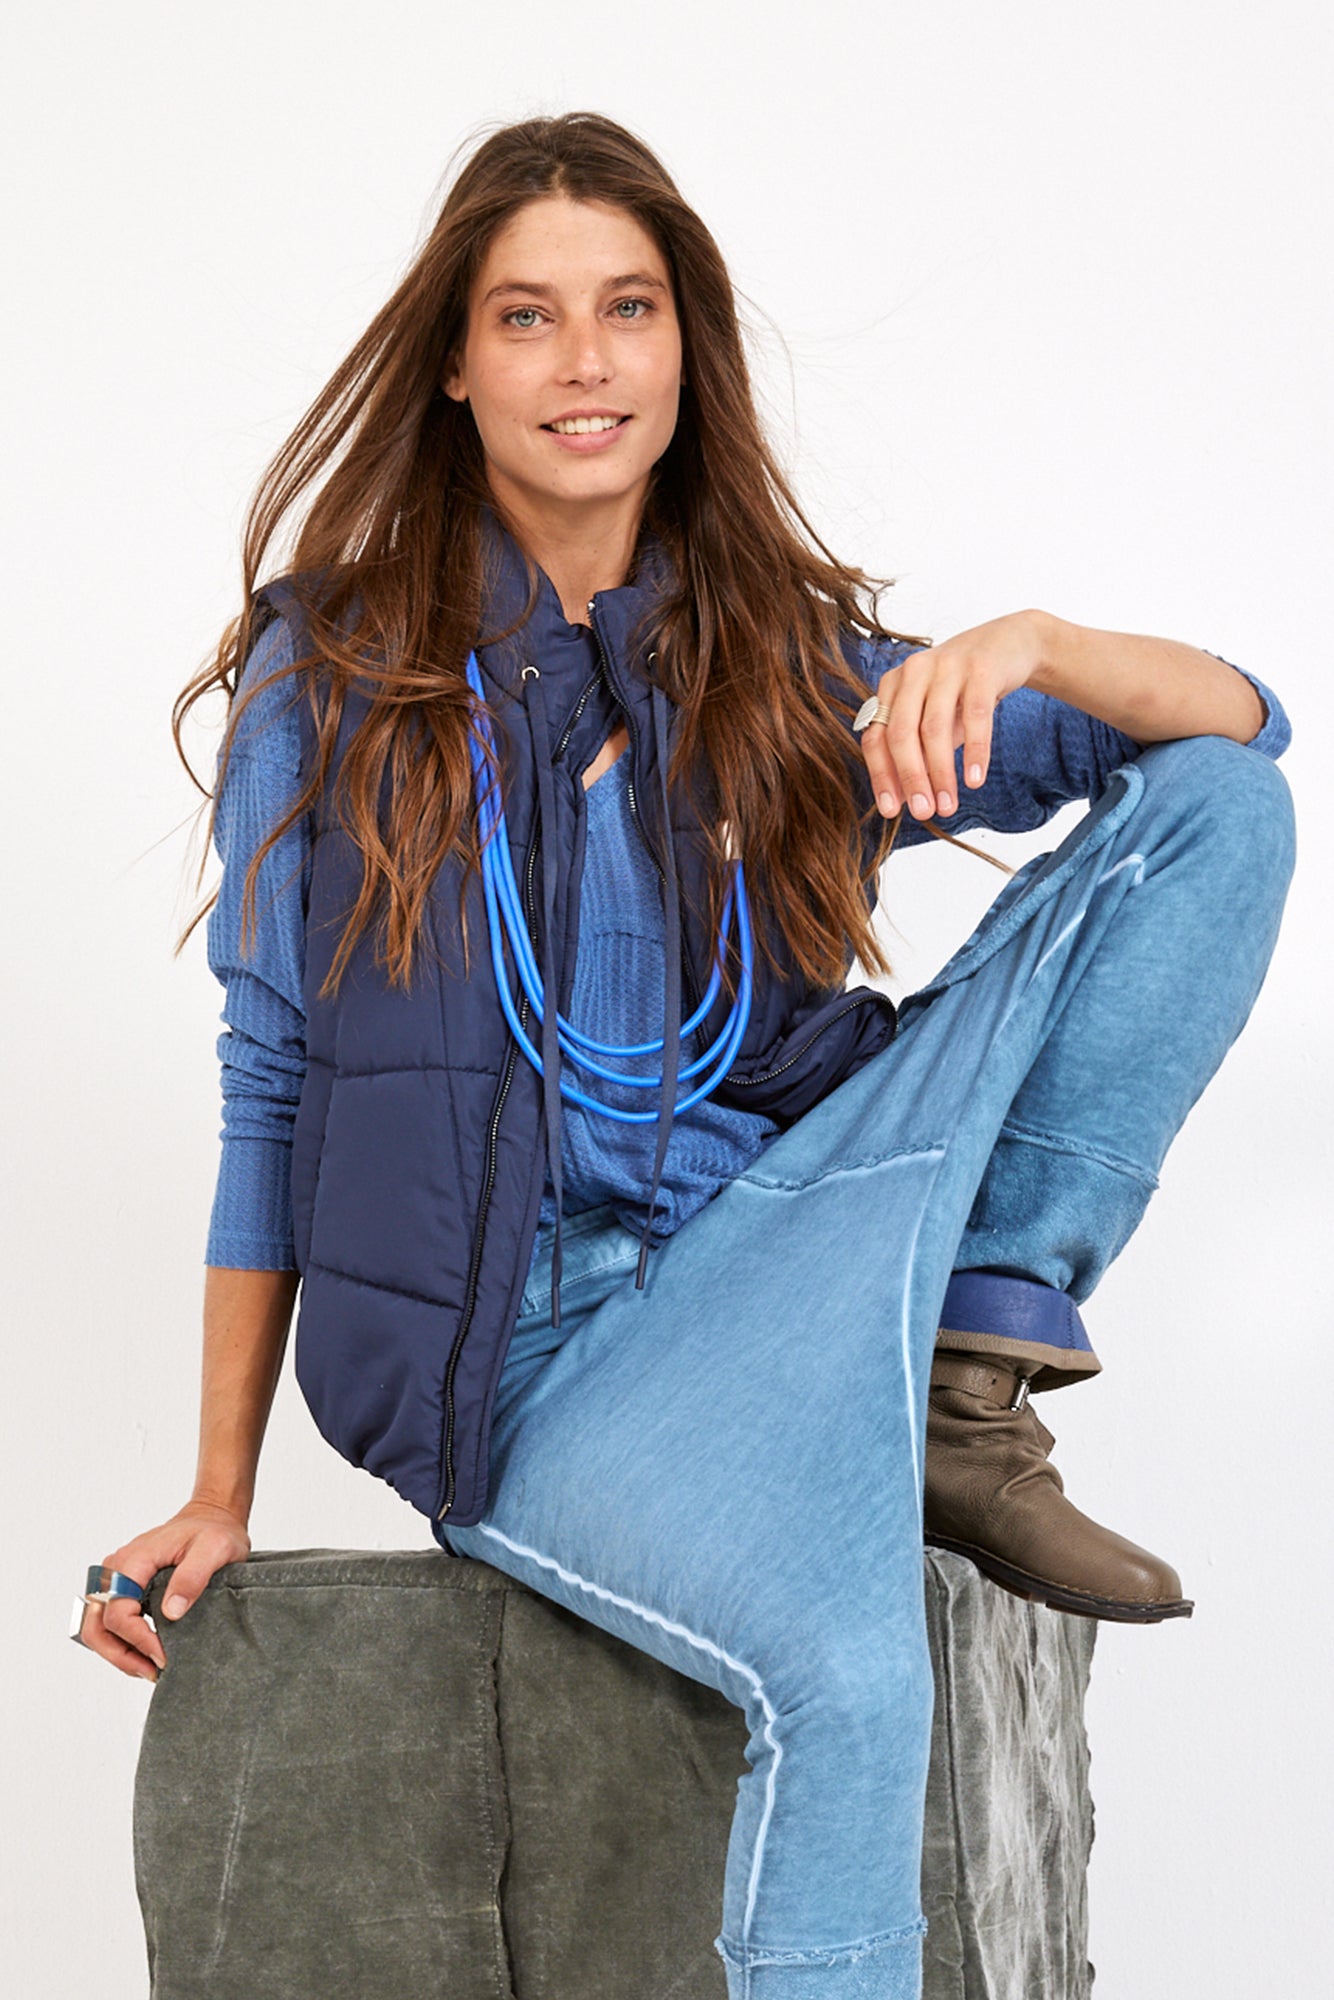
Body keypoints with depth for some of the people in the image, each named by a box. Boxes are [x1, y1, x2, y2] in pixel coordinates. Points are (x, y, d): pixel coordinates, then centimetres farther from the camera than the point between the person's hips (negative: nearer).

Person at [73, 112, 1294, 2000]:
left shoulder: (798, 678, 11)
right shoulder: (336, 673, 5)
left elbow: (1241, 725, 7)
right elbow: (271, 1083, 6)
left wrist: (1029, 647, -15)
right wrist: (217, 1502, 6)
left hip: (771, 1239, 4)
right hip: (518, 1339, -4)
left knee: (1216, 805, -7)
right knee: (843, 1667, -37)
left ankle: (970, 1398, -11)